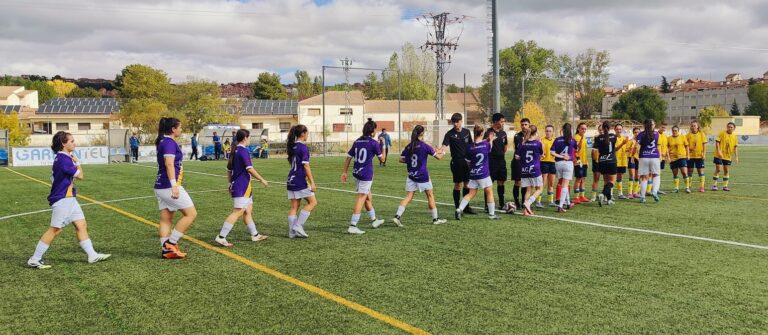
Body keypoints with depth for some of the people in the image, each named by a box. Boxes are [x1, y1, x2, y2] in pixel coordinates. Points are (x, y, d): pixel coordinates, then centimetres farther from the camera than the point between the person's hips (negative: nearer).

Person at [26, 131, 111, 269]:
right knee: (55, 230, -3)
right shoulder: (63, 159, -19)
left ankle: (92, 255, 13)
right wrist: (77, 162, 1)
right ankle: (34, 260, 6)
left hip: (69, 198, 10)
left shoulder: (64, 157, 11)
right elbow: (80, 176, -13)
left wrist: (74, 162, -3)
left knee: (82, 225, 9)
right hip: (62, 199, -10)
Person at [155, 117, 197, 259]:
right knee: (191, 213, -5)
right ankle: (171, 242, -4)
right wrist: (174, 186, -30)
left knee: (166, 219, 9)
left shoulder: (162, 142, 18)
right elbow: (169, 164, -24)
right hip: (170, 186, -10)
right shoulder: (169, 142, -12)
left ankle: (167, 250, 10)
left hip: (161, 186, 10)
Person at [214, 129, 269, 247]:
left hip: (236, 185, 10)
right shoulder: (243, 151, -14)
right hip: (242, 186, -10)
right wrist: (262, 180, -10)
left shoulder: (233, 151, 13)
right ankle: (221, 237, -14)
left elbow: (229, 170, 18)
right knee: (238, 212, -11)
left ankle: (255, 235, 26)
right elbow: (250, 169, -19)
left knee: (248, 210, 17)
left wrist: (230, 183, 26)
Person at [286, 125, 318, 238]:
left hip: (291, 180, 8)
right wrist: (312, 183, -15)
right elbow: (306, 166, -17)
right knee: (312, 202, 2)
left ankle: (292, 232, 9)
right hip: (300, 181, -8)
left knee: (294, 206, 10)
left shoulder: (291, 146, 12)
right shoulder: (303, 147, -13)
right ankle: (298, 225, -4)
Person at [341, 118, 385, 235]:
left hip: (356, 173, 7)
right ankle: (353, 226, -9)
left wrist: (344, 172, 14)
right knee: (361, 199, -5)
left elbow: (348, 157, 10)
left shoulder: (357, 142, 8)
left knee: (368, 196, 22)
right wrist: (382, 152, 21)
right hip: (366, 174, -7)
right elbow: (381, 159, 1)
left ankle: (374, 220, 37)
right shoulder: (374, 143, -9)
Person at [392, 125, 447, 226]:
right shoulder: (425, 146, -10)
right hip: (422, 176, -4)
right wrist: (442, 152, 19)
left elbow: (401, 159, 3)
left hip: (411, 176, 4)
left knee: (408, 197, 5)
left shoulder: (408, 146, 2)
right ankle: (435, 219, 18)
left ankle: (397, 216, -10)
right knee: (430, 195, 10)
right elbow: (438, 157, -2)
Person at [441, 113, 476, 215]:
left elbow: (471, 146, 15)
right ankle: (457, 208, 8)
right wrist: (440, 151, -41)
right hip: (456, 162, -5)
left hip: (467, 161, 5)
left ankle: (466, 207, 22)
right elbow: (445, 145, -20)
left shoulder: (467, 132, 7)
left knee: (467, 183, 10)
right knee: (458, 184, -1)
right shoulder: (450, 134, -7)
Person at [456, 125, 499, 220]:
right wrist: (491, 140, 33)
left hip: (473, 174, 3)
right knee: (489, 193, 11)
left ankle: (459, 209, -5)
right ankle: (492, 214, 17)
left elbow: (468, 160, 7)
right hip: (483, 174, -3)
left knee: (471, 193, 10)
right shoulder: (486, 144, -9)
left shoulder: (470, 147, -5)